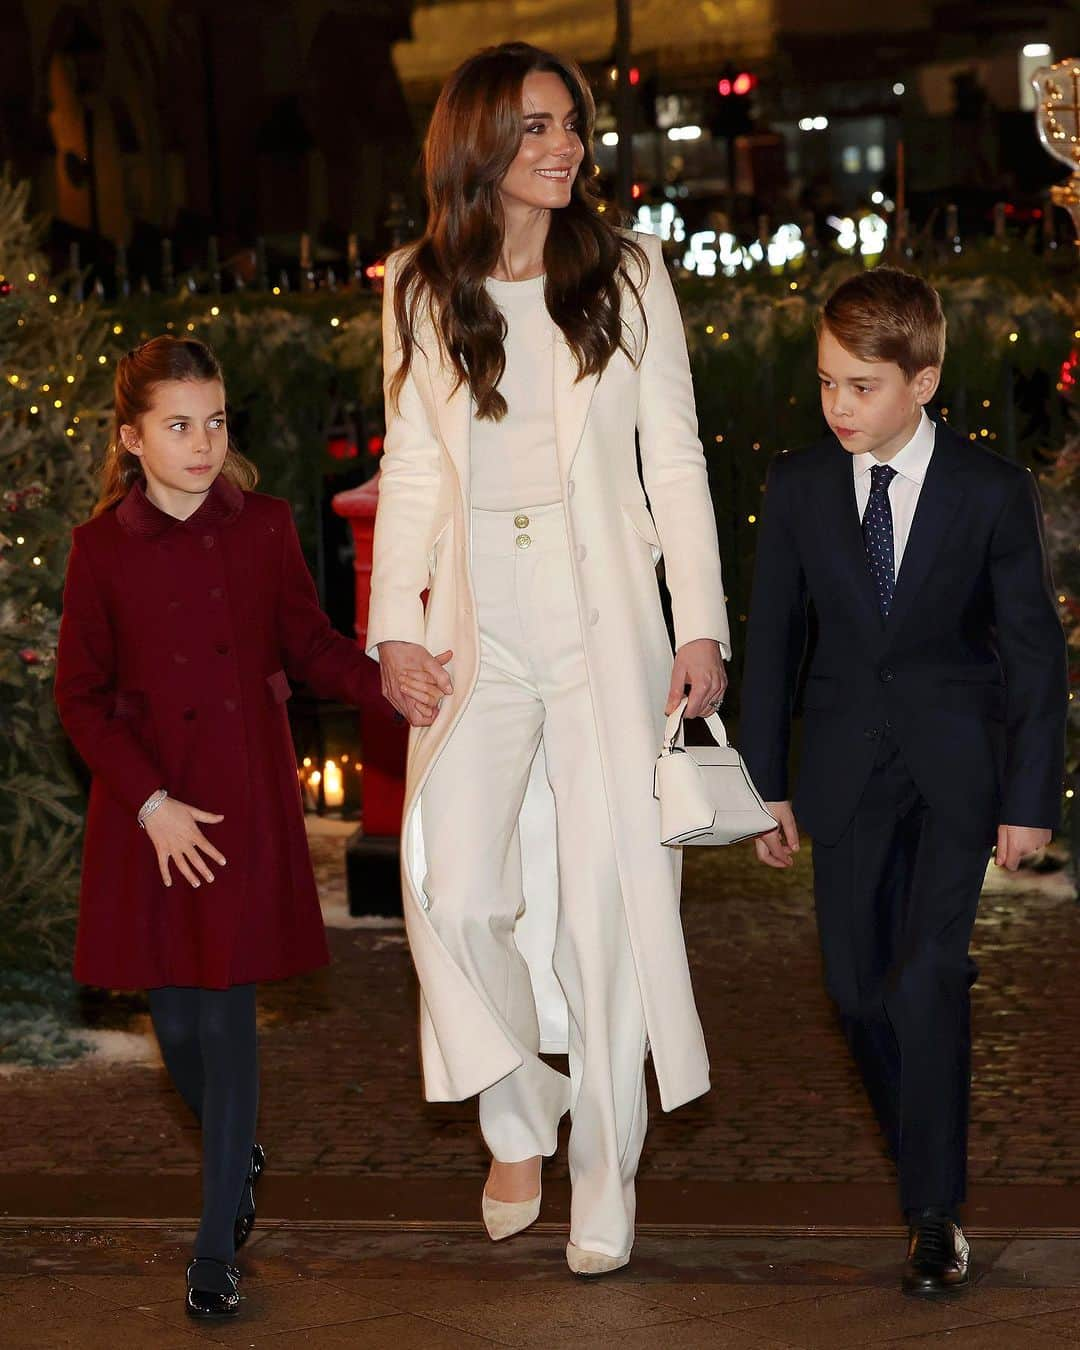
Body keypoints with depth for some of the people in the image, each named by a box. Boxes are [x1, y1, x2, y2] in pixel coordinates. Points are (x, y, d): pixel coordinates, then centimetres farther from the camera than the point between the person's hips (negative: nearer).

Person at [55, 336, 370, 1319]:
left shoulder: (264, 527, 0)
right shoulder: (103, 547, -3)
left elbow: (309, 645, 8)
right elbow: (81, 696, 0)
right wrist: (150, 803, -9)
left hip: (247, 799, 0)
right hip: (149, 807, 0)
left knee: (227, 1014, -4)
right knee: (176, 1021, 5)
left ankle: (217, 1252, 5)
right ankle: (241, 1158, 37)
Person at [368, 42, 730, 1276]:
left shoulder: (627, 273, 4)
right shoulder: (421, 290, 7)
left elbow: (674, 458, 4)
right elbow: (411, 472, 9)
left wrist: (702, 627, -3)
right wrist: (394, 633, -1)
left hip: (604, 618, -1)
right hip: (478, 625, 1)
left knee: (607, 894, -2)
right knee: (455, 886, -14)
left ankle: (605, 1183, 10)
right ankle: (520, 1115, 11)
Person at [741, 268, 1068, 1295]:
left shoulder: (992, 491, -9)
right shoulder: (798, 487, -2)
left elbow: (1034, 648, -4)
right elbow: (771, 638, 5)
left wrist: (1030, 796, -6)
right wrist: (766, 782, 3)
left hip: (954, 762, -3)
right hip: (847, 764, 3)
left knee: (927, 976, -15)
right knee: (858, 985, 4)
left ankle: (935, 1212, -7)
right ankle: (924, 1157, 26)